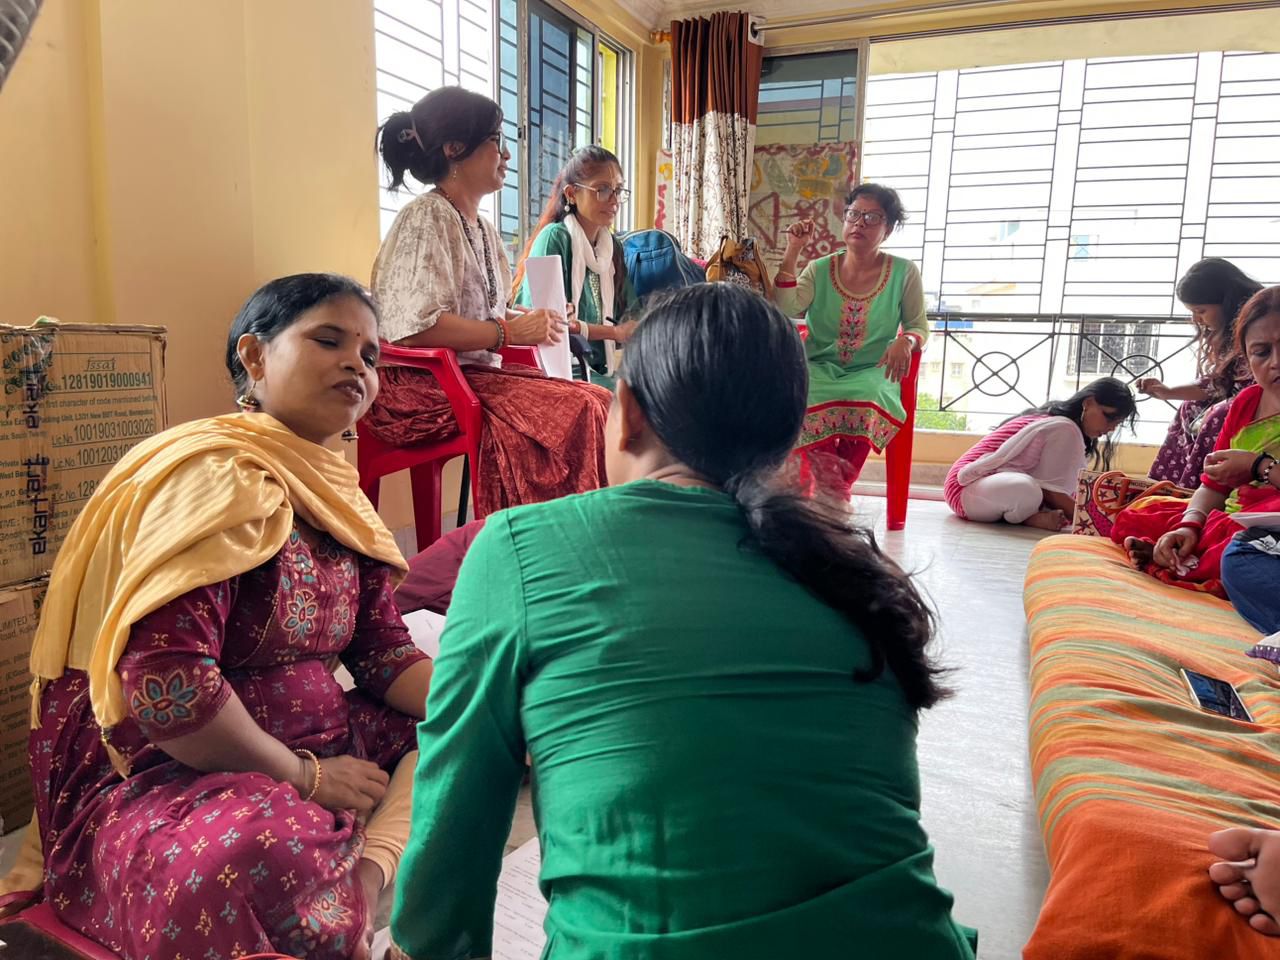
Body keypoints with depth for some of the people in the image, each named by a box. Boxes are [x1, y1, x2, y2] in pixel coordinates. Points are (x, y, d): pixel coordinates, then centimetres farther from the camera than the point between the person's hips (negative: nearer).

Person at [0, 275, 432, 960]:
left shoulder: (333, 492, 9)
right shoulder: (214, 472, -16)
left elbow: (384, 654, 8)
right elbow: (163, 680, -27)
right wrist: (307, 779, -16)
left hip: (323, 757, 9)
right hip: (162, 779, -9)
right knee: (254, 856, -39)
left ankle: (370, 879, -17)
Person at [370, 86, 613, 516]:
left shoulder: (483, 228, 19)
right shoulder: (425, 219, -9)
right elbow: (415, 326, -22)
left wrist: (531, 321, 3)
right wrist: (510, 331, -18)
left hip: (479, 370, 9)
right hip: (423, 384, -8)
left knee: (595, 400, -11)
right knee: (574, 411, -24)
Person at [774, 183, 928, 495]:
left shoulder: (904, 272, 4)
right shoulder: (819, 269, 7)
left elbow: (919, 326, 8)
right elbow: (785, 310, -8)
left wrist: (905, 342, -17)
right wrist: (792, 251, -10)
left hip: (870, 373, -1)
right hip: (820, 369, 1)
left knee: (866, 403, -37)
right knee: (806, 402, -34)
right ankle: (837, 493, -16)